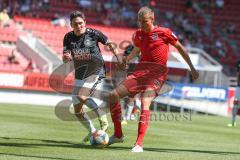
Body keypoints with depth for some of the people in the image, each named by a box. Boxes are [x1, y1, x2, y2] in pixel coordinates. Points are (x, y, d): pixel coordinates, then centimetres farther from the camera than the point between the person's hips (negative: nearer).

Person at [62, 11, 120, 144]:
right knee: (77, 111, 6)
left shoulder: (93, 33, -10)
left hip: (95, 72, -6)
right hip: (80, 75, 6)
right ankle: (92, 132, 26)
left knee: (82, 97, -29)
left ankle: (103, 120, -15)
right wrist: (66, 57, -27)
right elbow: (64, 59, -4)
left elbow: (109, 43, 3)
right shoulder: (68, 37, 0)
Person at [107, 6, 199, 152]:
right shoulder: (138, 35, 11)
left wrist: (192, 68, 10)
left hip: (157, 73, -6)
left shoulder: (164, 32, -3)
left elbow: (180, 47, 7)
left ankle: (139, 144, -29)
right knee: (113, 95, -6)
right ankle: (118, 135, 9)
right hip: (140, 71, 6)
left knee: (145, 103, -28)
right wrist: (127, 59, 11)